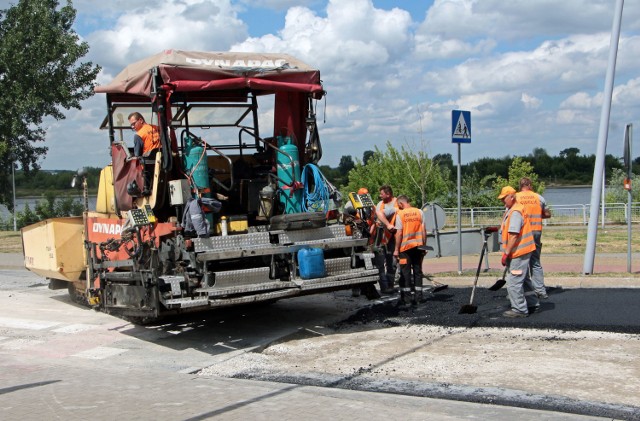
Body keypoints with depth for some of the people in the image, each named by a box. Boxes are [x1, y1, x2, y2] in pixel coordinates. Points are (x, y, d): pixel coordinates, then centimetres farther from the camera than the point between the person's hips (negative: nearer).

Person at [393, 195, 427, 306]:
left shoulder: (400, 214, -8)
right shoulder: (419, 212, 3)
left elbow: (399, 233, -10)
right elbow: (423, 231, 3)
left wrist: (396, 249, -5)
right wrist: (424, 245, 10)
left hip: (405, 246, -3)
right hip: (418, 245, 3)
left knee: (405, 272, 3)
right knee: (418, 271, 11)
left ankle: (405, 297, 3)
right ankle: (418, 295, 11)